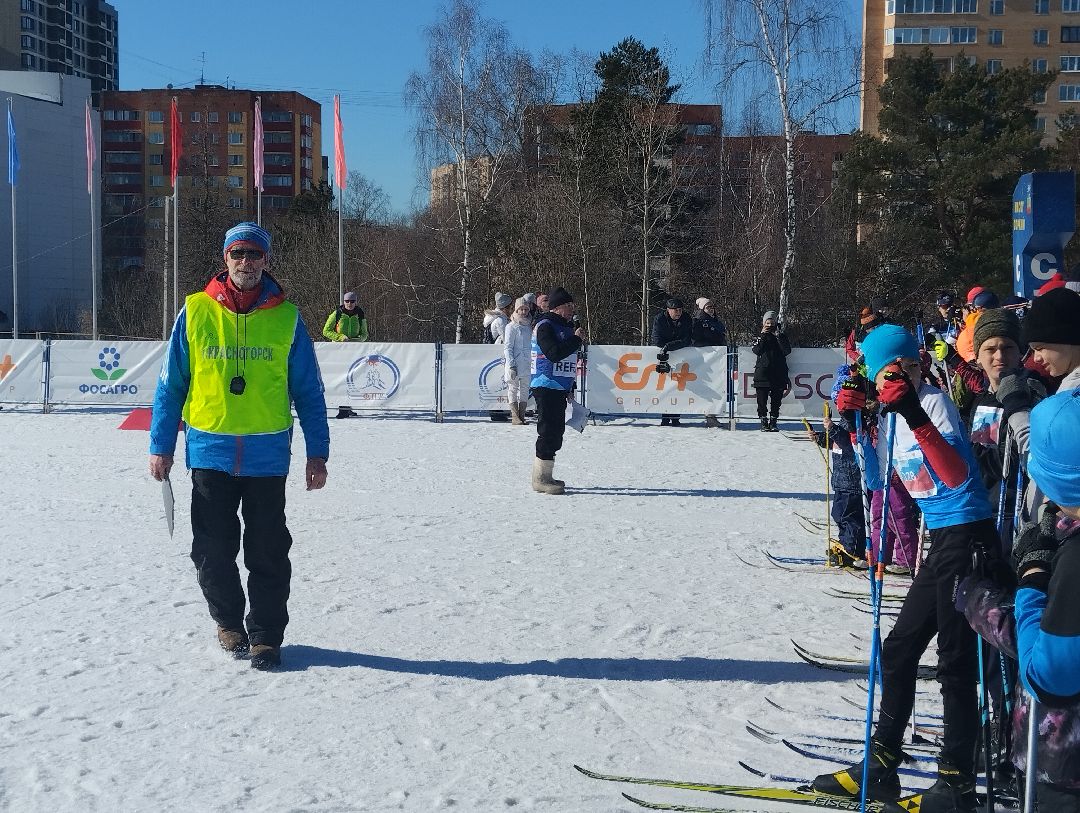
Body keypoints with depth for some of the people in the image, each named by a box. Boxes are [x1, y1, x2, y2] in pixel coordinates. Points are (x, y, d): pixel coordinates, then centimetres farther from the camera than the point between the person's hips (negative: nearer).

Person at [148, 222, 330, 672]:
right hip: (210, 452, 1)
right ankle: (228, 621, 29)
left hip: (267, 454, 0)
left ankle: (266, 634, 15)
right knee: (212, 549, 8)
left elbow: (308, 391, 6)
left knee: (267, 552, 3)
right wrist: (161, 445, 3)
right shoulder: (195, 312, 2)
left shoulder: (286, 317, 2)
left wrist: (317, 452, 3)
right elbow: (171, 383, 7)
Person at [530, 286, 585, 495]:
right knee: (549, 432, -11)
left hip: (560, 389, 10)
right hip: (546, 387, -10)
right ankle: (541, 479, -7)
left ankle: (543, 476, 20)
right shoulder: (545, 326, -11)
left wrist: (570, 388, 25)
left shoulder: (565, 326, 19)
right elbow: (554, 354, -25)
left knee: (556, 432, 12)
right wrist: (576, 339, -17)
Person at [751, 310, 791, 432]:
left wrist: (779, 335, -9)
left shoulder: (781, 336, 10)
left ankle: (773, 423, 10)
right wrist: (763, 335, -7)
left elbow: (787, 351, -5)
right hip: (762, 373, -1)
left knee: (776, 401, 2)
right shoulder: (760, 336, 9)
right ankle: (764, 423, 6)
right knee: (762, 400, -1)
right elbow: (757, 351, -8)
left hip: (778, 373, 1)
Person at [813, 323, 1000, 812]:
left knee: (955, 661, -4)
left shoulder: (934, 401, -15)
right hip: (943, 539, 9)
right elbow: (876, 480, 16)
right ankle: (881, 766, 25)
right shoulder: (889, 416, 9)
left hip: (966, 535, -9)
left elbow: (957, 474, -28)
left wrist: (916, 415, -37)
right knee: (898, 649, 15)